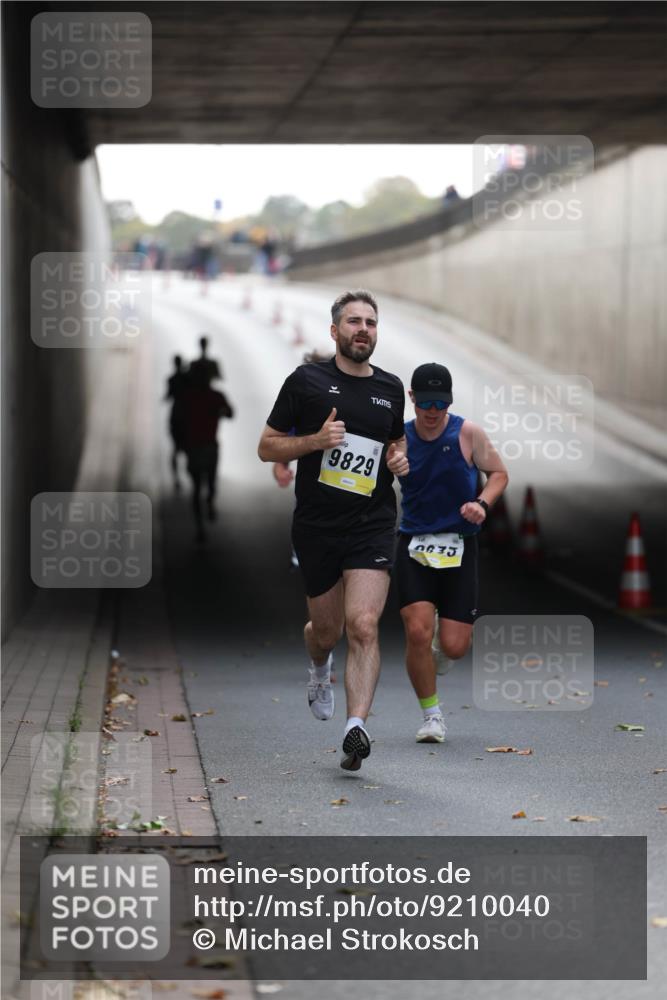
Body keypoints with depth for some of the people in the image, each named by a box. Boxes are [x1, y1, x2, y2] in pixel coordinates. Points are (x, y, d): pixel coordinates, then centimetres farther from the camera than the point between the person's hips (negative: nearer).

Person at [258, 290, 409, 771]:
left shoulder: (391, 388, 9)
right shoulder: (307, 380, -1)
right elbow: (267, 446, 1)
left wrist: (401, 459, 3)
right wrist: (316, 440, -15)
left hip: (372, 525, 1)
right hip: (316, 526, -1)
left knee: (364, 626, -17)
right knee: (327, 630, 13)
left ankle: (356, 727, -21)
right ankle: (319, 669, 49)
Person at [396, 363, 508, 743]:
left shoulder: (468, 433, -3)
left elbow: (499, 473, 6)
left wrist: (482, 503, -12)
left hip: (459, 545, 0)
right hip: (414, 544, 0)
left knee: (454, 647, -3)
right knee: (418, 632, -17)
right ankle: (432, 715, 4)